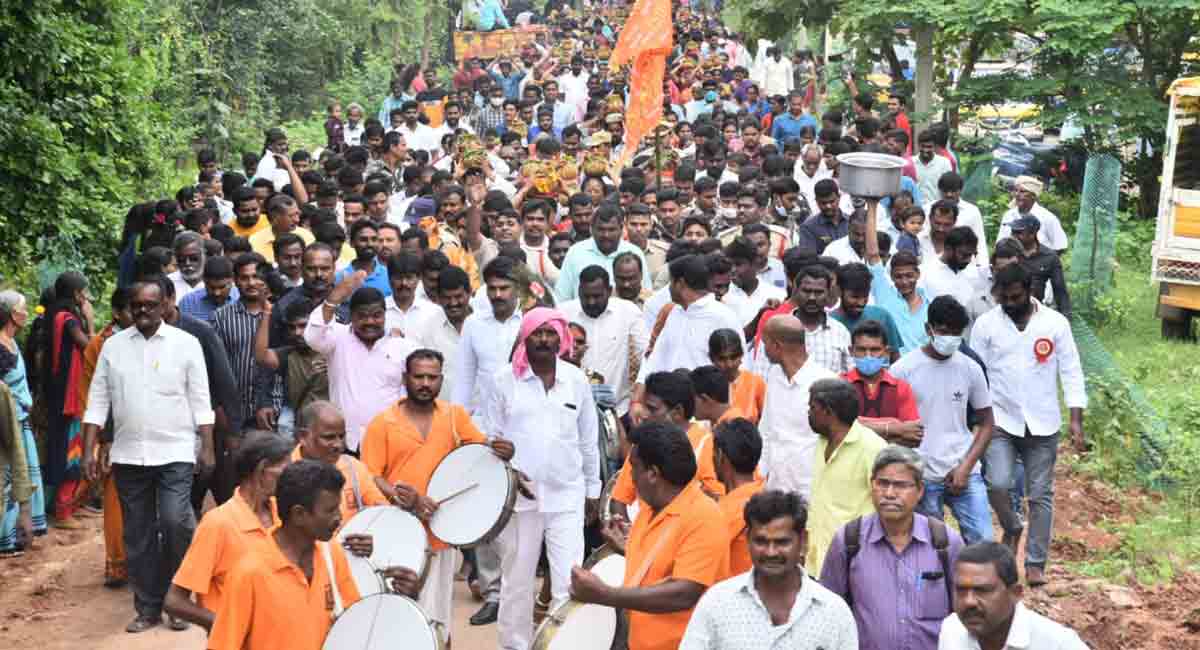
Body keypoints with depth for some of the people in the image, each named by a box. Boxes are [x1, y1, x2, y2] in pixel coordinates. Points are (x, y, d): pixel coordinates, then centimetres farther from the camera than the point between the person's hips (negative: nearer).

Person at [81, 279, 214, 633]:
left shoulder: (186, 343, -1)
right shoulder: (113, 345, 6)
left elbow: (200, 401, 0)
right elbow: (97, 401, 6)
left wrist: (207, 448, -5)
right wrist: (88, 451, 0)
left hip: (175, 453, -3)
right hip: (128, 456, 3)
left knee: (175, 522, -17)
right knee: (138, 536, 8)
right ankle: (148, 608, 18)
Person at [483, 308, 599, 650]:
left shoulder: (577, 380, 3)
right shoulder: (504, 379, -1)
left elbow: (588, 440, 10)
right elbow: (490, 437, 4)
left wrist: (593, 490, 13)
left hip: (567, 495, 1)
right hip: (518, 495, 0)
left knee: (568, 582, -5)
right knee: (517, 579, 10)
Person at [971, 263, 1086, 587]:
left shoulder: (1055, 323, -2)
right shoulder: (987, 323, -3)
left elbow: (1071, 372, 0)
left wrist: (1076, 419, -7)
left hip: (1042, 424, 1)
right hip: (1000, 420, -1)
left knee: (1040, 494, 5)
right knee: (997, 484, -16)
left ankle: (1035, 563, 17)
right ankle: (1011, 528, 15)